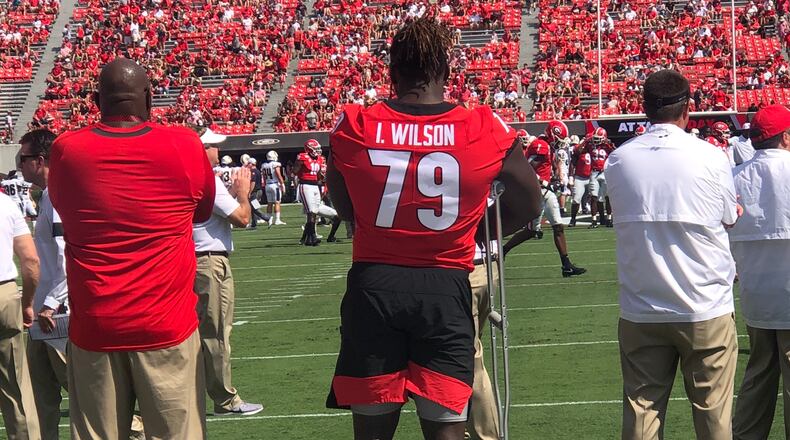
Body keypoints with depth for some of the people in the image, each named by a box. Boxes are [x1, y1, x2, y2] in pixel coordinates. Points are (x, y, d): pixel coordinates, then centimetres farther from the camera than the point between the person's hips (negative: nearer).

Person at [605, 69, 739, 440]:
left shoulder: (618, 161, -2)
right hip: (705, 310, -2)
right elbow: (730, 217, 6)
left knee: (641, 409, 7)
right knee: (712, 410, 5)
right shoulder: (710, 158, -9)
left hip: (640, 313, 2)